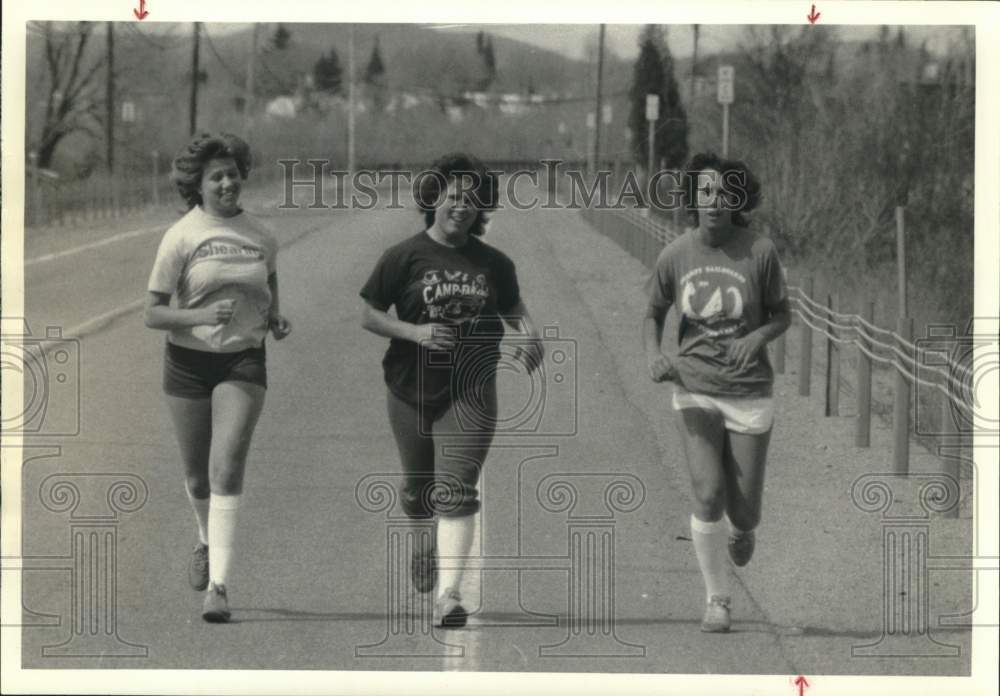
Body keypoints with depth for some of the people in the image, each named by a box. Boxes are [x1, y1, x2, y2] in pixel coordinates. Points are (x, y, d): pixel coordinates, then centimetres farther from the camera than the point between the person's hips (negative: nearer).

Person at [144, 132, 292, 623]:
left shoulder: (260, 236, 3)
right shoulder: (180, 237, -7)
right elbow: (152, 314, -8)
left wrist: (275, 317, 5)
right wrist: (201, 316, -25)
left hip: (243, 362, 0)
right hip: (188, 362, 0)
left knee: (227, 470, -15)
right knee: (197, 476, 11)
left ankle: (218, 586, -18)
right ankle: (207, 542, 45)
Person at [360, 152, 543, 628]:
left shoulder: (494, 264, 4)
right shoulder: (404, 257, -3)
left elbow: (513, 307, 19)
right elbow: (368, 315, -2)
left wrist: (529, 334, -2)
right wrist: (415, 332, -17)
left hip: (470, 393, 0)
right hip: (412, 391, 0)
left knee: (457, 491, -13)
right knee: (418, 490, 16)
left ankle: (449, 594, -18)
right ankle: (427, 538, 51)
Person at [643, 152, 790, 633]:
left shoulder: (760, 252, -12)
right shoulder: (674, 256, -7)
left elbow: (782, 316, 1)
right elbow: (653, 315, 8)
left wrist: (757, 337, -22)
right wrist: (653, 358, -13)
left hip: (749, 394, 0)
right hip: (695, 393, 1)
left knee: (742, 514, 2)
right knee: (708, 497, -15)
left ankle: (740, 525, 43)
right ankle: (717, 600, 6)